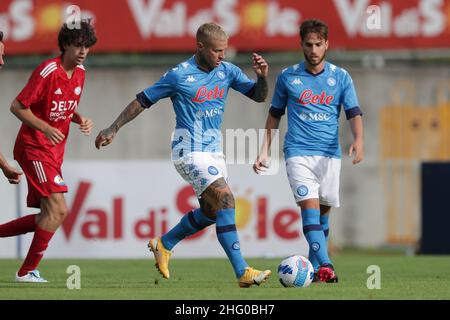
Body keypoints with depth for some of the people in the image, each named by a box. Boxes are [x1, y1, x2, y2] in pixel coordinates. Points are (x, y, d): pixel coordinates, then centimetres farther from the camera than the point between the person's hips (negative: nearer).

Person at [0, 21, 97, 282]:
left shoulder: (79, 72, 9)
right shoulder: (48, 71, -16)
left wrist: (80, 119, 1)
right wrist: (45, 128, -26)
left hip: (55, 152, 9)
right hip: (35, 148, -9)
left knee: (48, 215, 8)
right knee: (58, 209, -17)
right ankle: (28, 271, -10)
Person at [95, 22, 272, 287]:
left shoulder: (227, 71, 5)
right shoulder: (179, 75, -11)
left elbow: (259, 96, 7)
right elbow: (143, 101, -2)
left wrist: (262, 76, -15)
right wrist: (113, 129, -1)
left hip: (214, 151, 8)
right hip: (191, 152, -8)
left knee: (211, 211, 13)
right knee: (225, 200, -20)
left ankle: (164, 245, 35)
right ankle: (243, 272, -24)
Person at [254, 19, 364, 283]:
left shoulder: (340, 77, 6)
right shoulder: (288, 77, 6)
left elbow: (354, 113, 0)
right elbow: (275, 115, 15)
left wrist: (358, 140, -20)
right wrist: (265, 151, 10)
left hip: (330, 154, 2)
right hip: (298, 152, -2)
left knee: (323, 211, 5)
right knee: (310, 206, -17)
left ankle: (314, 267, 19)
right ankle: (325, 266, -28)